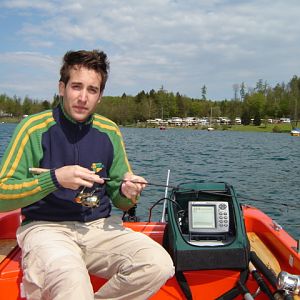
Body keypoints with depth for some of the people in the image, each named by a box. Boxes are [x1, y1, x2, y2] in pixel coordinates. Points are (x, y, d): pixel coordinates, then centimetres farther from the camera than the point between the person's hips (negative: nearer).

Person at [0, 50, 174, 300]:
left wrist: (127, 194, -12)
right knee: (71, 279, -36)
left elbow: (119, 201, 12)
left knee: (159, 265, -20)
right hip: (46, 227, -4)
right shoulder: (34, 127, -5)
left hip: (99, 227, 4)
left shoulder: (109, 132, 6)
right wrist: (55, 179, -21)